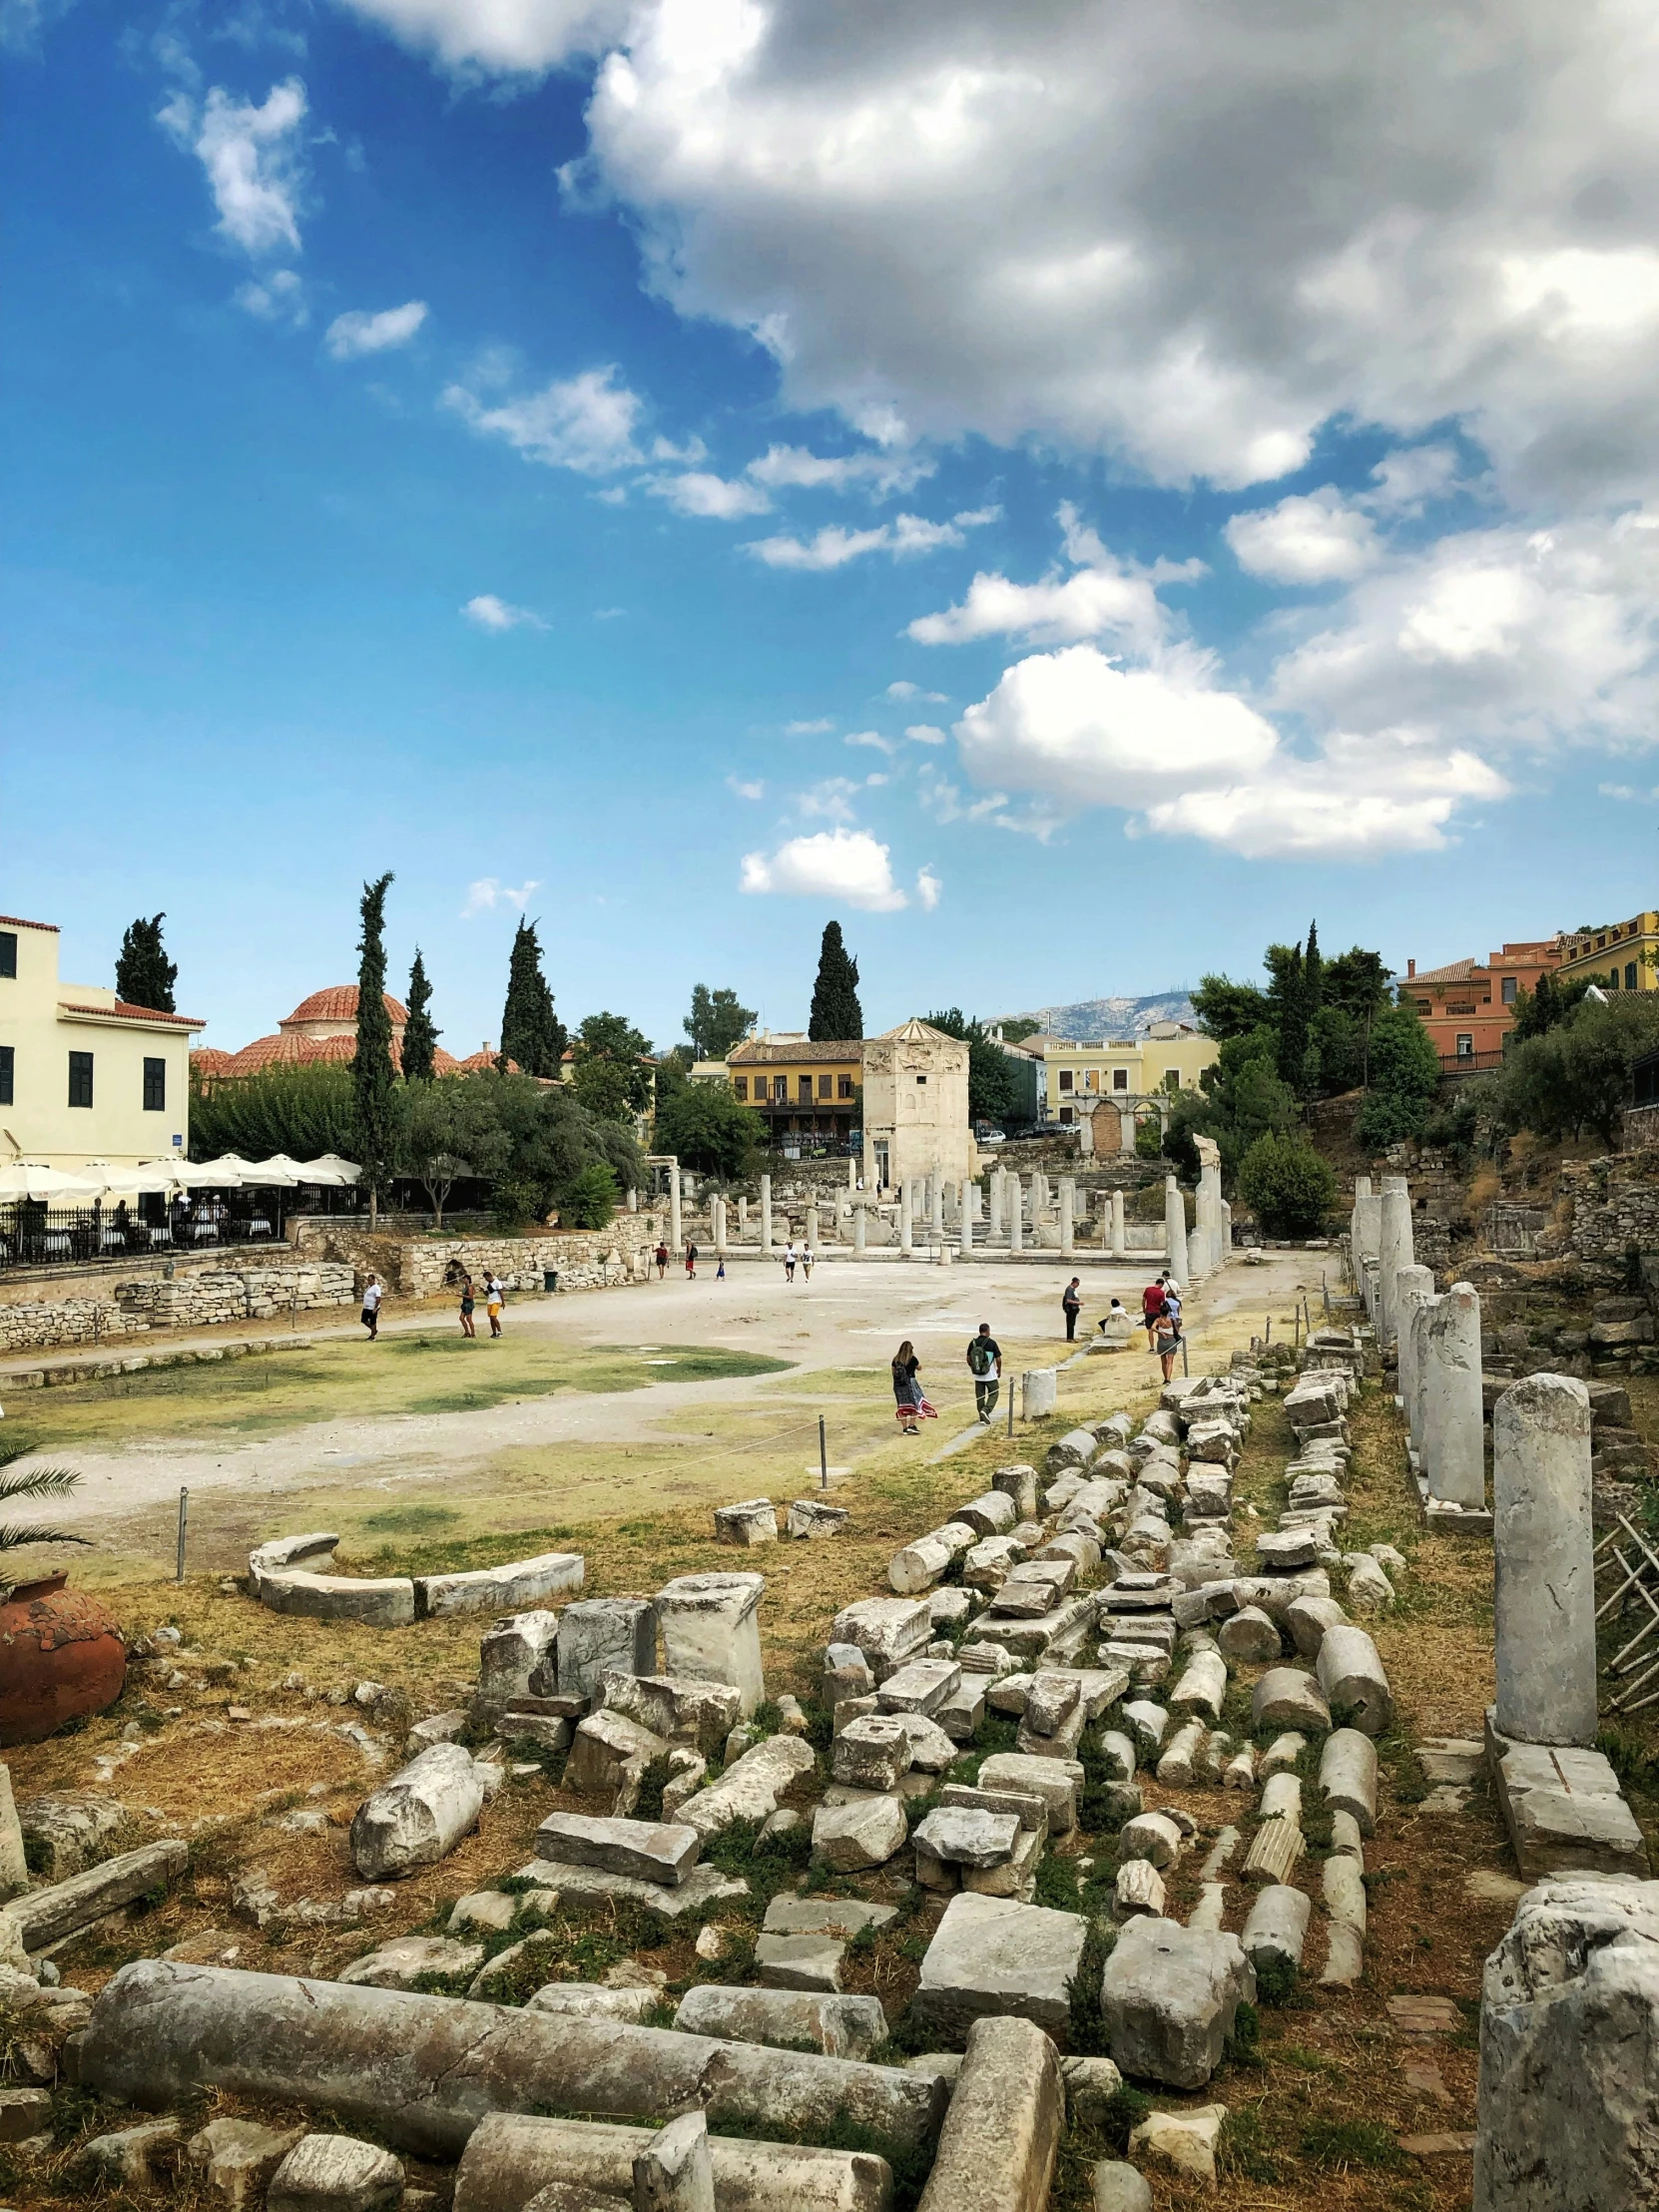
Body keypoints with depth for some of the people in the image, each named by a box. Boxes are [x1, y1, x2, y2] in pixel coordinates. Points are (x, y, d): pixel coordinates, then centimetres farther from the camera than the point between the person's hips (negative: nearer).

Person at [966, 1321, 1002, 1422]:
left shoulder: (973, 1343, -2)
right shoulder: (992, 1343, -12)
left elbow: (968, 1359, 3)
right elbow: (998, 1359, -10)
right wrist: (999, 1369, 8)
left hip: (977, 1376, 3)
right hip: (991, 1375, -3)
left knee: (980, 1396, 12)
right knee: (993, 1394, 11)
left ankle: (983, 1418, 15)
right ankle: (986, 1410, -10)